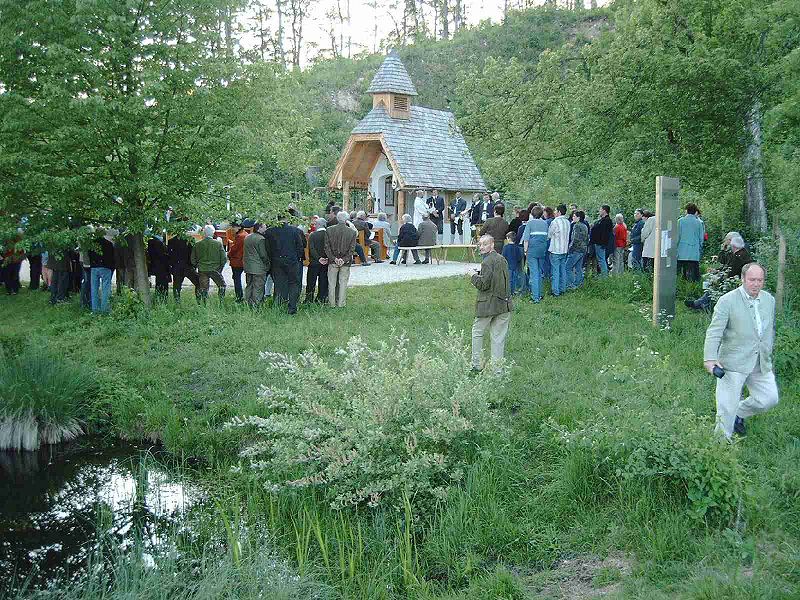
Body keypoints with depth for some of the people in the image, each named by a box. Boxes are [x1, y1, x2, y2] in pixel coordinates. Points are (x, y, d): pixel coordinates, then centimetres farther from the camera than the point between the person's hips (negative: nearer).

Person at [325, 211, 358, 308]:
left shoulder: (329, 230, -4)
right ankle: (341, 304, 11)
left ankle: (332, 304, 14)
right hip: (345, 263, 0)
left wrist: (334, 259, -6)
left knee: (332, 284, 9)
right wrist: (344, 260, -7)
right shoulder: (352, 232, -5)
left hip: (332, 261, 0)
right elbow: (352, 249, -7)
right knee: (343, 284, 8)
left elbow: (327, 247, -6)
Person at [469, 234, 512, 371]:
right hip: (504, 303, 7)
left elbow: (484, 284, -19)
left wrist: (474, 276, -2)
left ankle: (476, 364, 13)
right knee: (498, 336, 9)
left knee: (477, 332, 9)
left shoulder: (487, 262, -16)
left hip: (488, 305, -7)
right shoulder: (502, 259, 10)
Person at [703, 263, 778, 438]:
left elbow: (770, 329, 20)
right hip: (734, 363, -6)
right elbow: (714, 332, -15)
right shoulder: (727, 301, -11)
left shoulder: (769, 300, 8)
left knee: (769, 399, 6)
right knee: (727, 407, -2)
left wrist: (768, 355, 21)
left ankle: (738, 414, 31)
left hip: (761, 364, 6)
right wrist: (710, 358, -26)